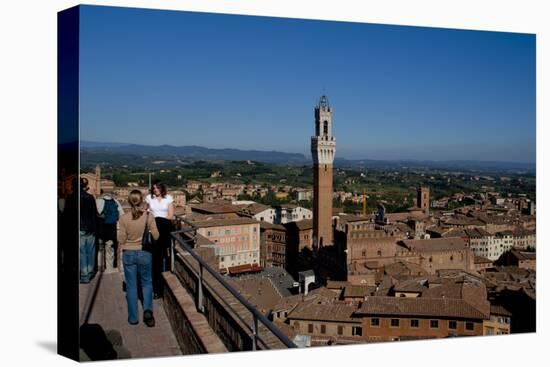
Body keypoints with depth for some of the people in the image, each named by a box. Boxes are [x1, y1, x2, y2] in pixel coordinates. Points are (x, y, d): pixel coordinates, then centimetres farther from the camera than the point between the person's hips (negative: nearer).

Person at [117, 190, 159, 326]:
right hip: (145, 253, 0)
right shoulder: (148, 216, -12)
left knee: (131, 285, 11)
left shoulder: (124, 218, -12)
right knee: (146, 283, 19)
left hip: (129, 254, 0)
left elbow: (121, 240, -8)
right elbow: (156, 236, -6)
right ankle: (148, 309, 0)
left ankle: (133, 318, 18)